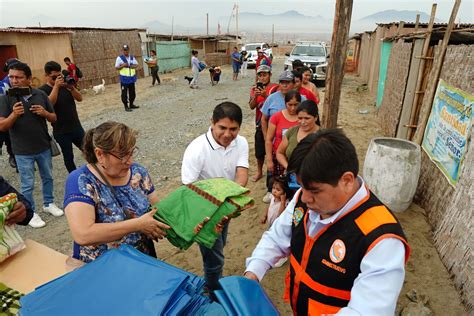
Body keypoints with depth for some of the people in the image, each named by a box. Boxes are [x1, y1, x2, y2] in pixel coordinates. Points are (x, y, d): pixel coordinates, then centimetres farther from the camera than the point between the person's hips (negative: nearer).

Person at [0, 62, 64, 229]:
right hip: (23, 151, -3)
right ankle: (31, 213, 25)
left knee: (48, 178, 19)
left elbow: (54, 118, 4)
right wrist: (14, 114, -30)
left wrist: (45, 113, -18)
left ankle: (48, 203, 39)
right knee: (27, 185, 9)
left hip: (44, 147, 3)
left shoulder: (40, 95, -2)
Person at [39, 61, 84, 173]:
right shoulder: (43, 90, -7)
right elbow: (49, 104, -24)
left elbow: (79, 98, -2)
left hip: (77, 127, 4)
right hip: (61, 132, -4)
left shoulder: (65, 85, 5)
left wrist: (71, 88, -19)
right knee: (68, 156, 8)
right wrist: (56, 86, -25)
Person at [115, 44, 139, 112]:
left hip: (132, 78, 5)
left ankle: (131, 104, 26)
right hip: (124, 79, -5)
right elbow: (116, 67, -4)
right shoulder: (119, 58, -4)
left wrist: (134, 66, -7)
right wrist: (122, 66, -21)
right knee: (124, 93, -2)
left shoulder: (132, 57, 9)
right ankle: (126, 106, 5)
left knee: (132, 92, 12)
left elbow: (137, 64, 15)